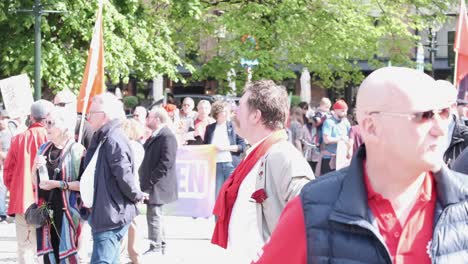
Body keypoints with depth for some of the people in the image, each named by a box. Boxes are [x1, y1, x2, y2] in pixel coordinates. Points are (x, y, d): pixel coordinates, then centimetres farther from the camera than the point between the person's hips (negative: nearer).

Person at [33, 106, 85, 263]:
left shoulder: (77, 151, -9)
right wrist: (36, 167, -3)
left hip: (66, 211, -6)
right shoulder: (44, 148, 10)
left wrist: (58, 184, -18)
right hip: (45, 211, 6)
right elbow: (35, 181, 17)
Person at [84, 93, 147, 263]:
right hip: (106, 214, 10)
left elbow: (124, 176, -23)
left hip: (111, 216, -10)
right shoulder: (102, 139, 14)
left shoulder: (114, 140, -17)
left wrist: (137, 196, -9)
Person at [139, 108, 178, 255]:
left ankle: (155, 249, -2)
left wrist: (151, 181, -21)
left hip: (158, 185, -10)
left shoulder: (167, 137, -15)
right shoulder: (155, 136, 16)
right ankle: (161, 246, 26)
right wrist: (145, 180, 12)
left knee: (154, 215, -8)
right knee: (156, 215, 16)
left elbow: (166, 162, -21)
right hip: (151, 184, 10)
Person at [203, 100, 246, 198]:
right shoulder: (210, 128, 11)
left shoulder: (234, 126, 5)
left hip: (231, 164, -2)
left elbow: (242, 146, 0)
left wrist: (225, 148, -10)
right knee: (217, 194, 2)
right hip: (215, 165, 2)